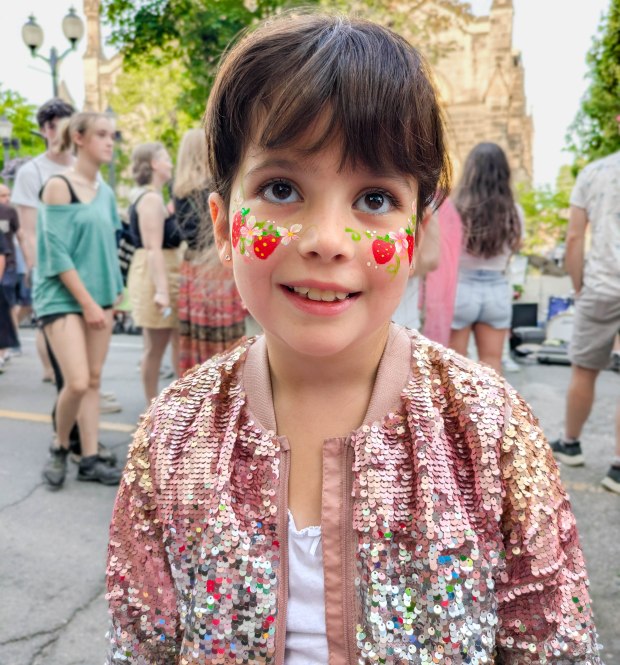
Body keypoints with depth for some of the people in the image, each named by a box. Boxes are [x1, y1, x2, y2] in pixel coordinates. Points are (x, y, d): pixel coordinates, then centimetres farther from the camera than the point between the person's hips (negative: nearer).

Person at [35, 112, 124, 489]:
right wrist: (87, 303, -16)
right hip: (64, 298, -6)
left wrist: (113, 297, 9)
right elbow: (56, 253, -14)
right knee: (77, 383, -13)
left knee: (93, 381, 6)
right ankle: (59, 448, 12)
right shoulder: (59, 185, -9)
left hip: (100, 296, 6)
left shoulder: (106, 192, 10)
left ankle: (90, 459, 14)